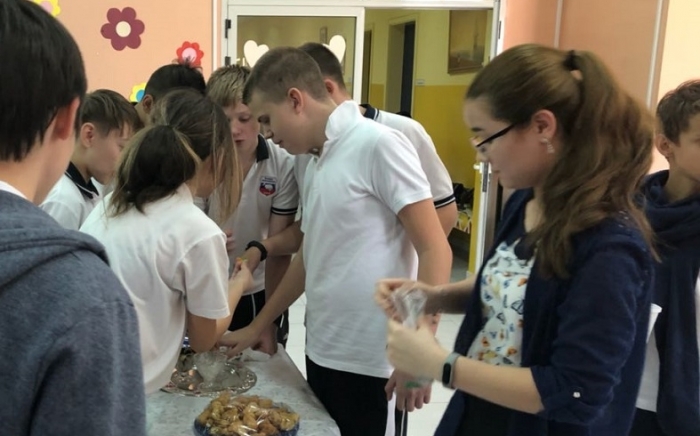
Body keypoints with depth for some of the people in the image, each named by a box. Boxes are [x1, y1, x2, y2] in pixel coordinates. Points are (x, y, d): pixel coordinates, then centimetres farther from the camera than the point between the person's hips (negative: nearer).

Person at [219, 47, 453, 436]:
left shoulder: (378, 144, -13)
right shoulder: (318, 162, 10)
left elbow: (435, 251, -15)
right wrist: (258, 327, 21)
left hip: (369, 362, -7)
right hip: (322, 353, 7)